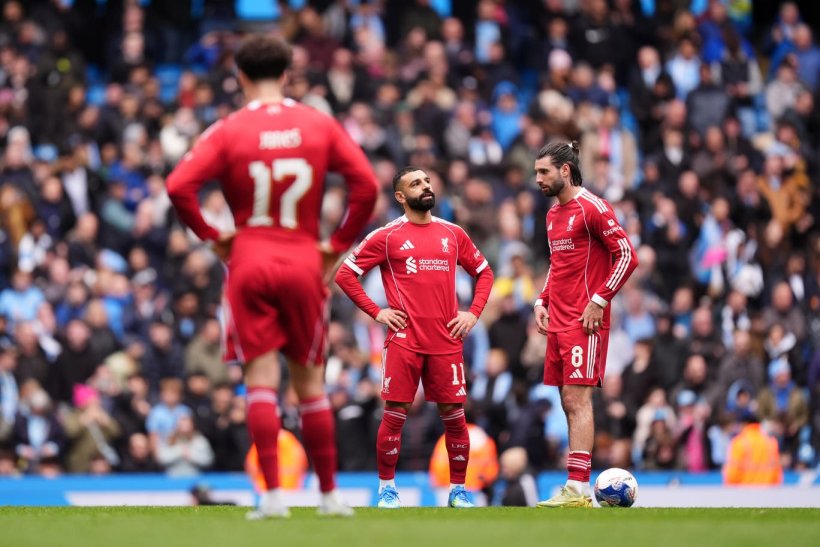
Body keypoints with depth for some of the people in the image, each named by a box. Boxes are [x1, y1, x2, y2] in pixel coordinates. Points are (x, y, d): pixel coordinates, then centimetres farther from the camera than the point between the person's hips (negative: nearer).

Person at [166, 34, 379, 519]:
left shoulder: (229, 130, -3)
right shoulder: (320, 125, 3)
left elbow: (179, 186, -14)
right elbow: (367, 185, -3)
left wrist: (211, 235, -1)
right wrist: (339, 244, 5)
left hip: (249, 261, -2)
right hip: (305, 261, 2)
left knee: (262, 377, -2)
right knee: (310, 382, 10)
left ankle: (273, 493, -11)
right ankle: (330, 493, 14)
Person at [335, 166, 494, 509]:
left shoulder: (453, 234, 12)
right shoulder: (387, 237, 2)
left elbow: (483, 272, 22)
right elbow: (345, 274, 3)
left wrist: (473, 313, 8)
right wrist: (376, 312, -3)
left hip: (447, 341, 3)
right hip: (404, 341, -3)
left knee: (454, 415, 2)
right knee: (395, 415, -3)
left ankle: (458, 489, 13)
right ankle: (387, 487, 8)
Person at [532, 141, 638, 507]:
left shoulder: (592, 208, -10)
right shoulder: (553, 215, 17)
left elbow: (627, 255, -14)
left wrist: (599, 301, -17)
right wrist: (543, 301, 14)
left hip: (585, 321, -9)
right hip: (558, 321, 9)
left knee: (577, 399, -13)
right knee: (569, 402, 7)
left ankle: (578, 490, -16)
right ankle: (576, 488, 10)